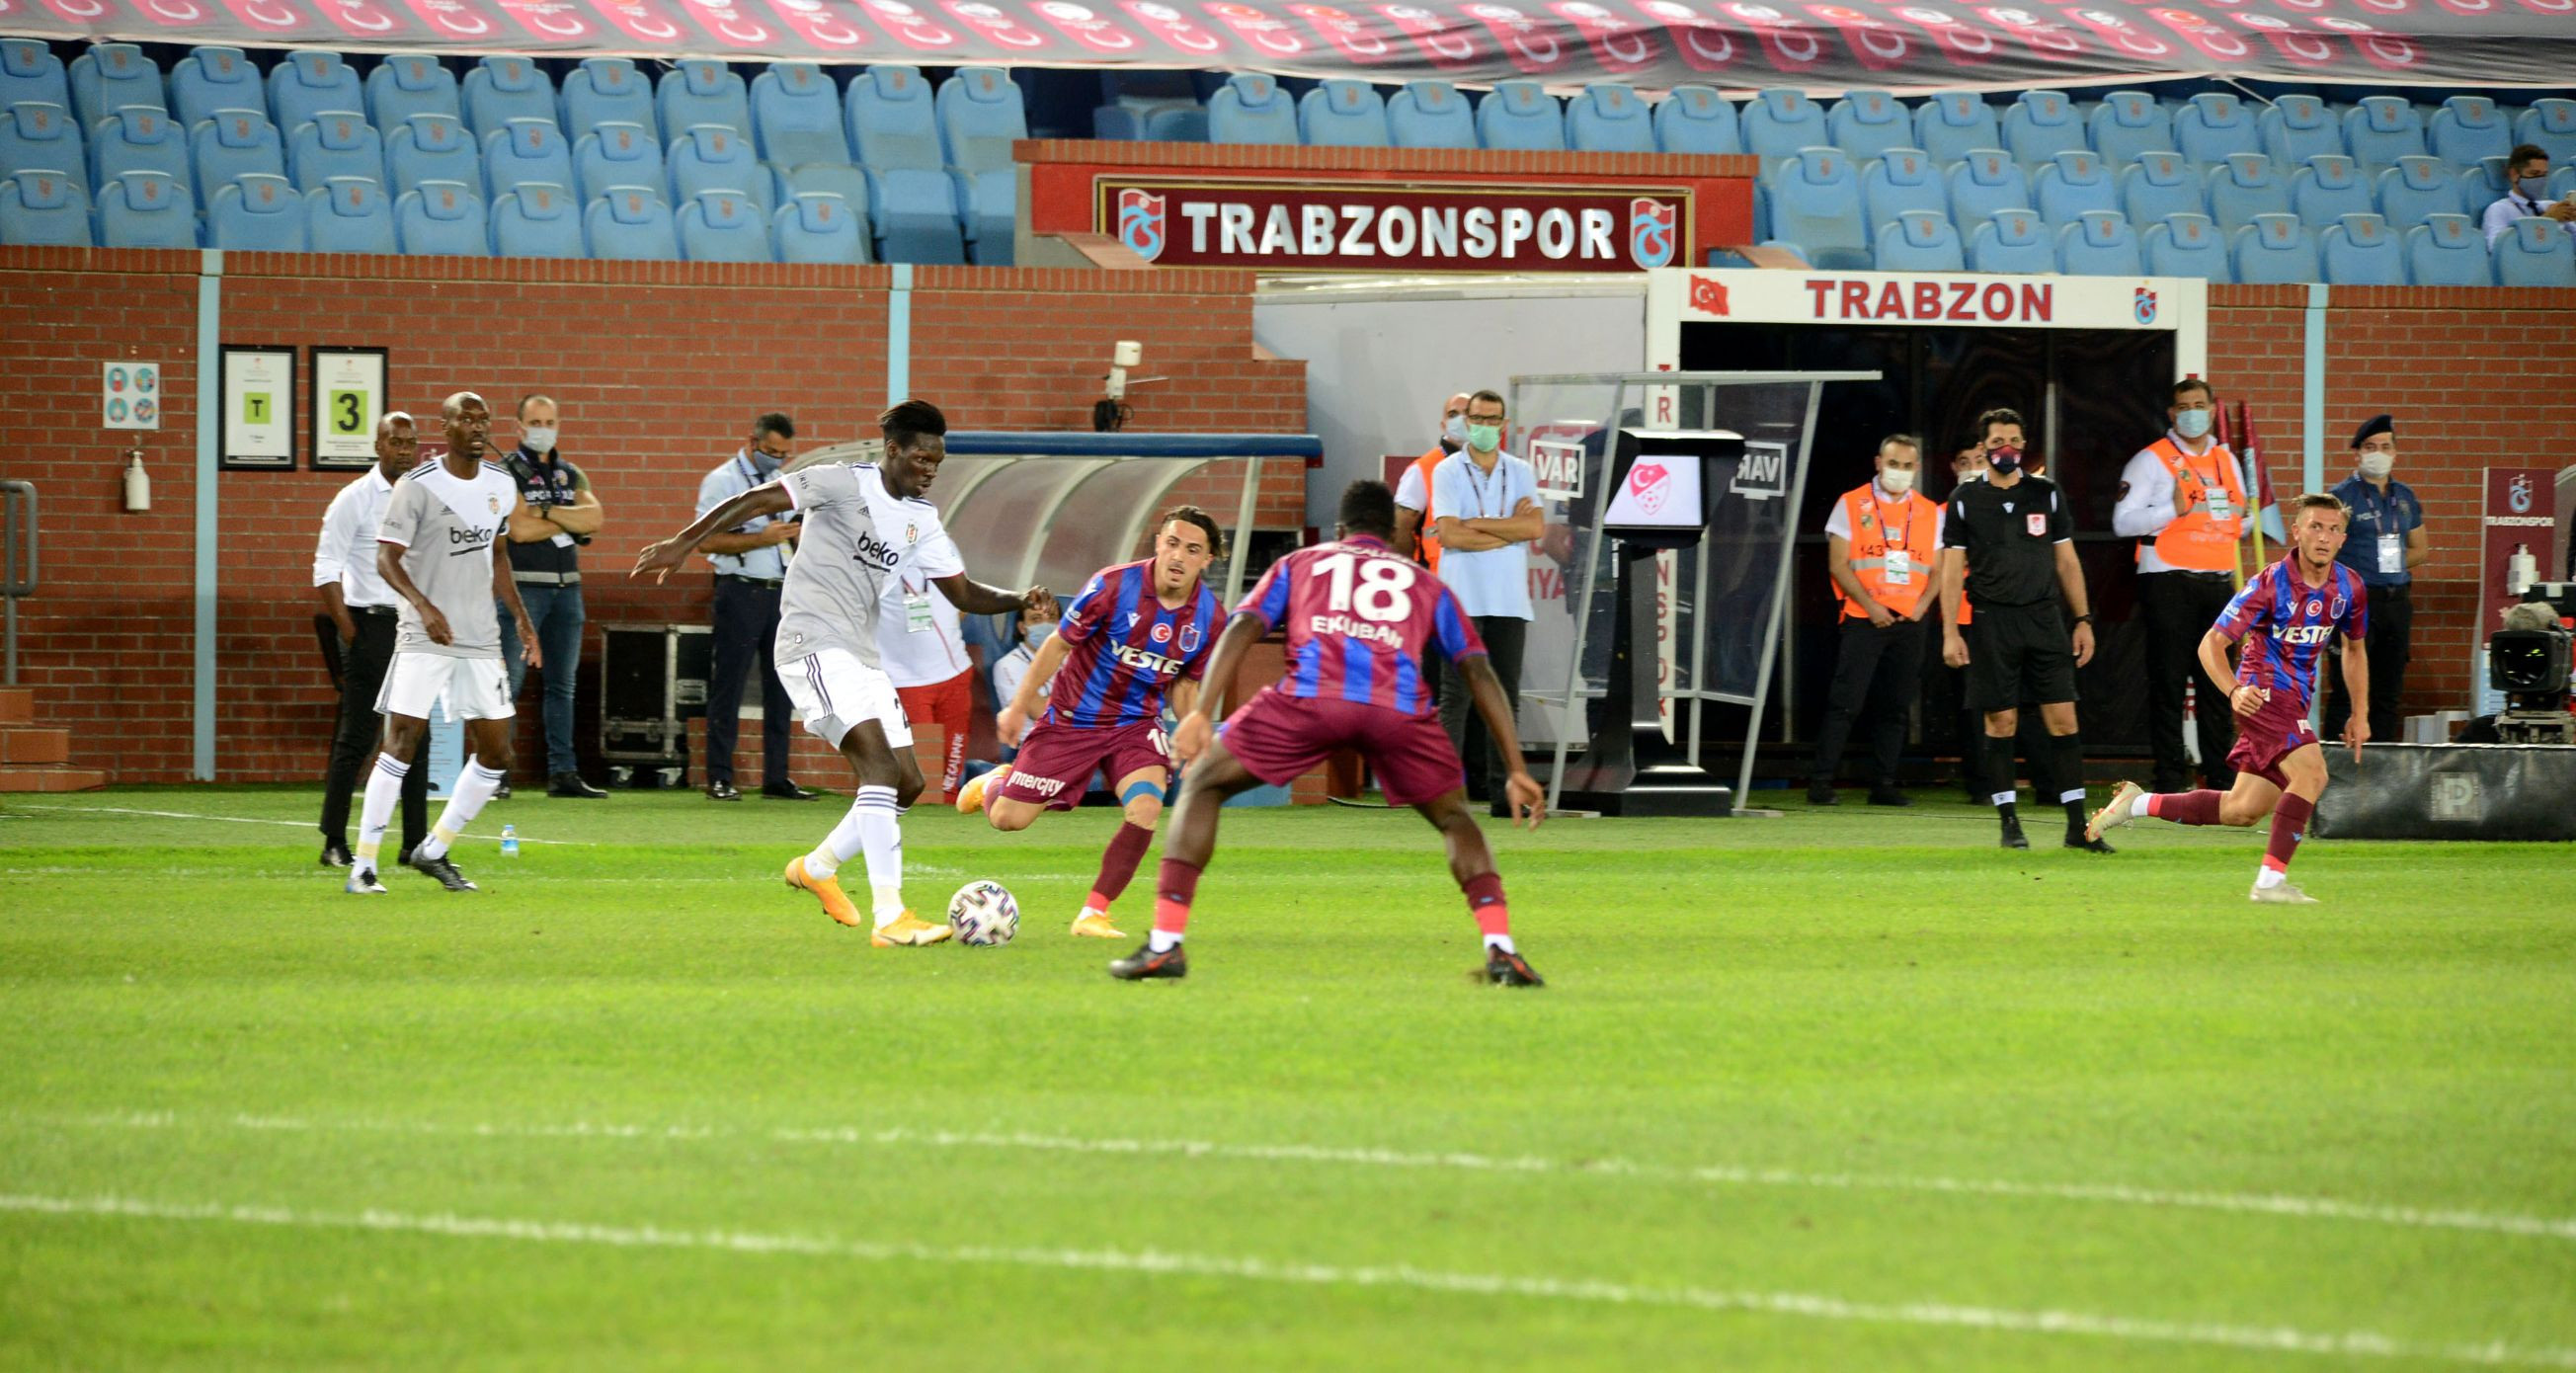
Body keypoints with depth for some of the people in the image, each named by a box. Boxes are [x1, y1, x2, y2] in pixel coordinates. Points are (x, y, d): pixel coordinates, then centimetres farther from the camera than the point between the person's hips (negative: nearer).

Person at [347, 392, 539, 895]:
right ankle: (363, 865, -9)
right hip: (425, 640, -6)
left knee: (495, 754, 4)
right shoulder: (418, 487, -10)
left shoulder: (501, 485, 10)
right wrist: (423, 605, -29)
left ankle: (433, 852, 19)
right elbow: (386, 558, -13)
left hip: (482, 640, 6)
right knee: (401, 742, -13)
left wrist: (521, 618, 17)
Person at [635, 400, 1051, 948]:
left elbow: (963, 592, 17)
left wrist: (1019, 600, -2)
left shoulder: (922, 521, 14)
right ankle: (888, 917, -30)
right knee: (880, 764, -23)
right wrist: (683, 543, -23)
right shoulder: (845, 484, -9)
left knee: (907, 783, 6)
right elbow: (757, 501, -14)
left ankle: (818, 867, 28)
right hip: (814, 646, -9)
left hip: (861, 657, 9)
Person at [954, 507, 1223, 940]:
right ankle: (994, 784, 42)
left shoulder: (1208, 616, -8)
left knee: (1145, 808, -26)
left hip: (1137, 725, 2)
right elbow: (1059, 644, -7)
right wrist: (1018, 707, -3)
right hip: (1072, 720, -2)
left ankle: (1093, 913, -11)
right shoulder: (1114, 586, -20)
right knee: (1007, 819, 2)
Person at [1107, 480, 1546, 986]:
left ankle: (1164, 945, 5)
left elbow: (1243, 627, 14)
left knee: (1203, 784, 18)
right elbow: (1478, 672, 24)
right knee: (1454, 817, 25)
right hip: (1400, 706, 1)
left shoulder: (1297, 565, 31)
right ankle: (1501, 949, 4)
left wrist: (1201, 714, 3)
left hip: (1311, 697, -1)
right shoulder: (1427, 585, 34)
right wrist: (1516, 771, 23)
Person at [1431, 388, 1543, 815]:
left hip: (1509, 600, 3)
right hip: (1462, 599, -3)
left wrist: (1474, 524, -10)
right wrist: (1510, 528, -8)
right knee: (1455, 696, -7)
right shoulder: (1448, 472, 1)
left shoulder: (1520, 473, 11)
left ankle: (1502, 790, 5)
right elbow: (1452, 535, -11)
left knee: (1505, 695, 3)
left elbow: (1535, 527, -5)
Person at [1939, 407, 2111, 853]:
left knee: (2063, 719, -4)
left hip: (2045, 618, 2)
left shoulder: (2046, 494, 11)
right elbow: (1952, 569, 4)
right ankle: (2009, 823, 7)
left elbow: (2067, 561, 14)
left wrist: (2083, 620, 9)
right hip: (1993, 621, -2)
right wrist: (1950, 632, -3)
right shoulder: (1965, 501, 5)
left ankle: (2078, 826, -2)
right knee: (2001, 722, -2)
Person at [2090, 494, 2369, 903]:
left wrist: (2360, 715, 17)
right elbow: (2211, 644, -14)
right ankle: (2271, 880, -22)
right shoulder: (2270, 584, -16)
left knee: (2241, 811, 10)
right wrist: (2234, 691, -32)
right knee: (2311, 774, -27)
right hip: (2265, 693, -7)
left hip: (2294, 701, 7)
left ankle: (2139, 803, 23)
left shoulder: (2349, 587, 2)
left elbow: (2355, 647, 21)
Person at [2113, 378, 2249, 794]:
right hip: (2168, 584, -5)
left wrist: (2242, 519, 4)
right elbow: (2124, 522, -9)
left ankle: (2221, 775, 11)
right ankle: (2170, 778, -2)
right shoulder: (2152, 460, -1)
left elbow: (2240, 519, 28)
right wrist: (2174, 510, -19)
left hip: (2218, 583, 5)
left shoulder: (2226, 460, 17)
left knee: (2218, 683, 7)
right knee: (2169, 682, -5)